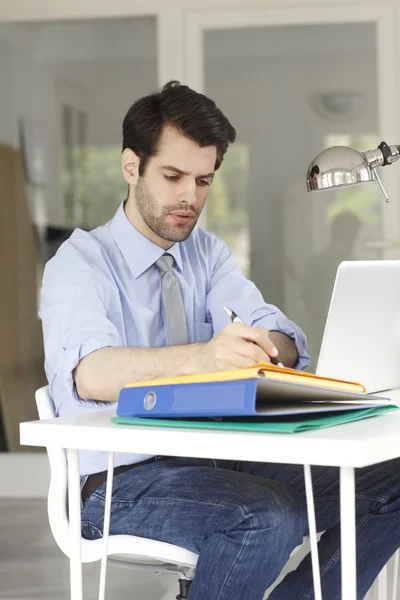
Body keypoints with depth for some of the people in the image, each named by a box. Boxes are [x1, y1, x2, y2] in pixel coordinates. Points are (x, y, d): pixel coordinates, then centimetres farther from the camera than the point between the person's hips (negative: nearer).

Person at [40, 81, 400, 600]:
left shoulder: (206, 254, 13)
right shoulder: (81, 262, -7)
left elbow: (287, 342, -3)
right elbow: (90, 375, -28)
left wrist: (264, 347, -29)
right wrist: (203, 355, -46)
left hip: (216, 461, 6)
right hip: (122, 478, -6)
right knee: (270, 519, -33)